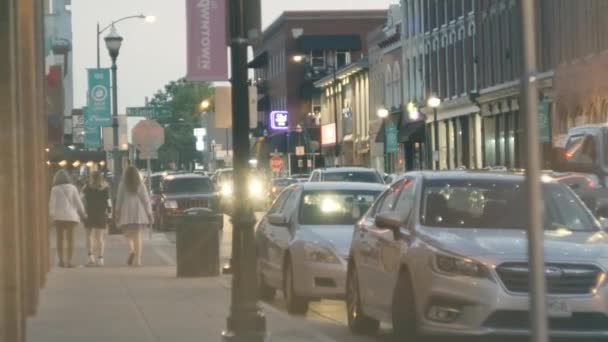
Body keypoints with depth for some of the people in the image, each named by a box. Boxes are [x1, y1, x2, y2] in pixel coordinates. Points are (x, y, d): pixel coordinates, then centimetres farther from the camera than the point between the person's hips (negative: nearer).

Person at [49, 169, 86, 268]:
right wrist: (82, 213, 12)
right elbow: (78, 202, 2)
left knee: (60, 238, 7)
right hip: (71, 215, 0)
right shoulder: (72, 188, 1)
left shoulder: (55, 189, -2)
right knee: (70, 238, 5)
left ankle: (61, 260, -1)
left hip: (58, 216, 0)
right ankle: (69, 260, -2)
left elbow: (52, 203, -5)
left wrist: (51, 214, 4)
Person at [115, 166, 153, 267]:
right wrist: (149, 213, 6)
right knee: (138, 236, 3)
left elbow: (119, 200, 1)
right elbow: (146, 199, 2)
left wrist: (117, 213, 7)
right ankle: (138, 259, -4)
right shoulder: (141, 185, 3)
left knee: (129, 235, 7)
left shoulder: (122, 185, 1)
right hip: (139, 213, 1)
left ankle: (131, 250, -23)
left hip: (126, 214, -1)